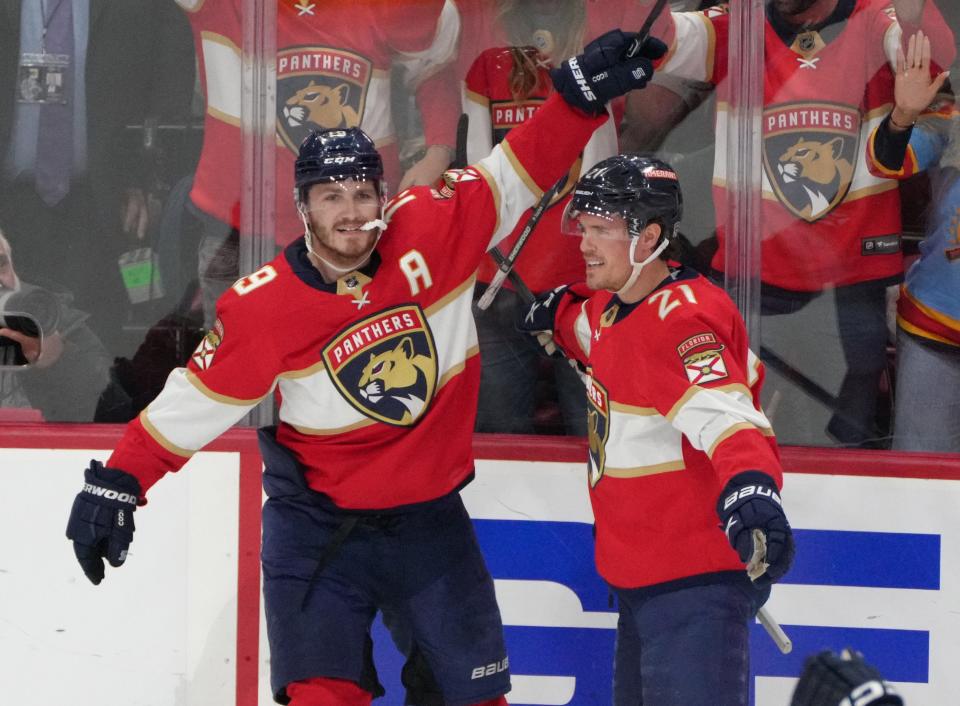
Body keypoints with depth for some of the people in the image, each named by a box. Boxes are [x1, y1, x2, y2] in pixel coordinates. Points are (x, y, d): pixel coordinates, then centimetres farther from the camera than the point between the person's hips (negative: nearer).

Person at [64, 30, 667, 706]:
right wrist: (118, 484, -9)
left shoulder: (433, 230, -10)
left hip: (431, 518, 3)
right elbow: (197, 399, -8)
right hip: (317, 528, -3)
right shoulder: (262, 307, -14)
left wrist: (583, 93, -19)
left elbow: (520, 170, -7)